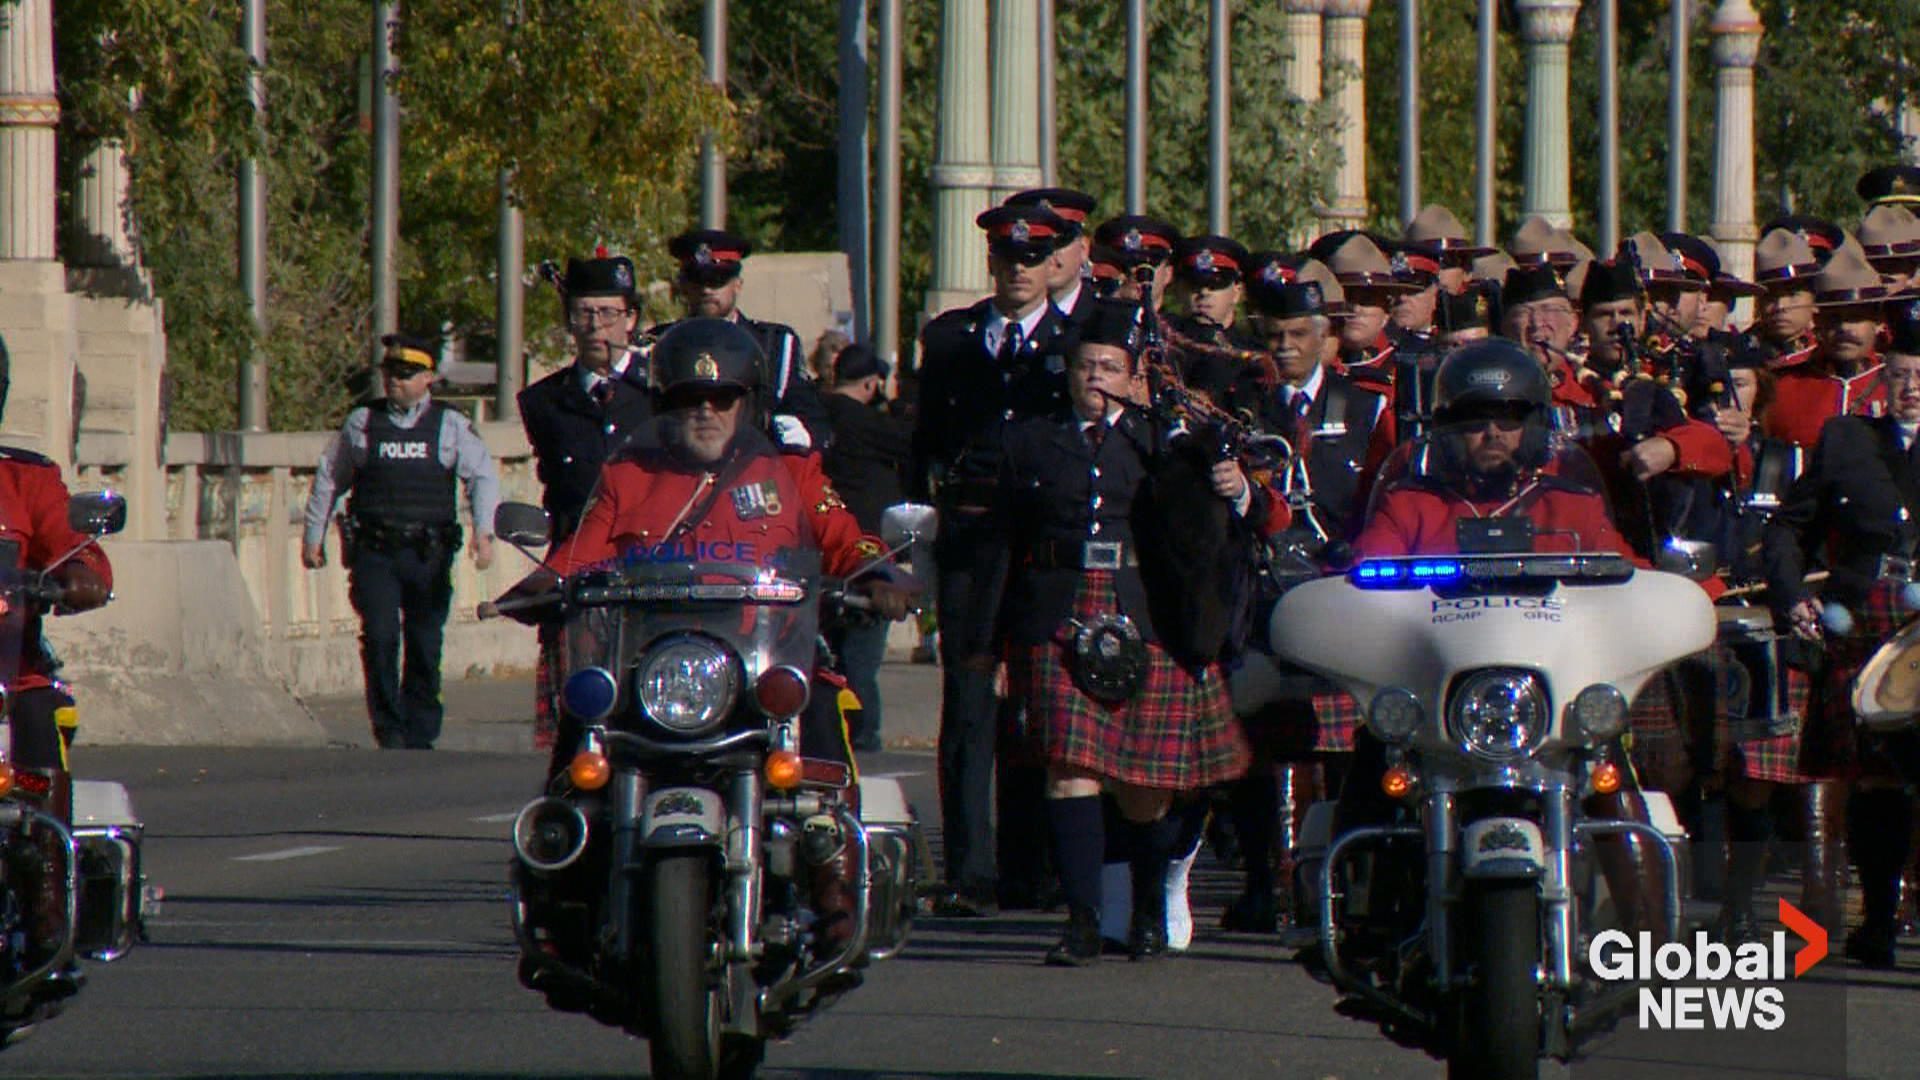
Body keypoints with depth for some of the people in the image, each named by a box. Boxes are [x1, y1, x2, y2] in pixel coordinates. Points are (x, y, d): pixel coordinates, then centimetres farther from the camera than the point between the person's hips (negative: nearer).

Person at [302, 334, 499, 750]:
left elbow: (482, 477, 2)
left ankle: (419, 736, 11)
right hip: (374, 553, 0)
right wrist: (313, 536, 18)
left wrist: (484, 531, -13)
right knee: (380, 637, -14)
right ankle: (388, 728, -5)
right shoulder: (361, 423, 11)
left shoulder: (450, 426, 8)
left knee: (425, 646, 2)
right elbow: (329, 478, 19)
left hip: (429, 555, 0)